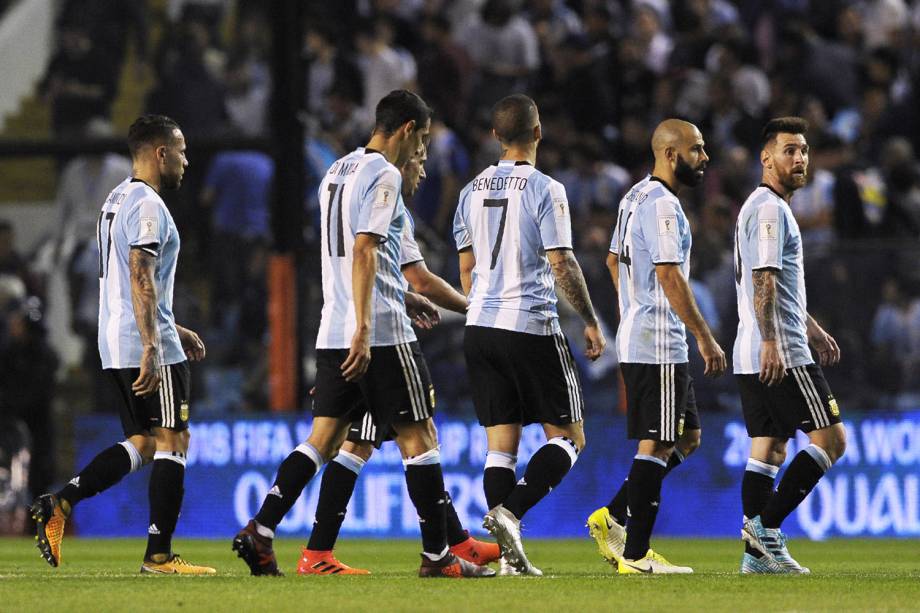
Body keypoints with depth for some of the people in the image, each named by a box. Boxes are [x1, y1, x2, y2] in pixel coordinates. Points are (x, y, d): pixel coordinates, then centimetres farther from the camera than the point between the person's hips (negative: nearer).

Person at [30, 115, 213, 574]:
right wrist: (151, 348, -28)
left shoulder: (116, 201, 19)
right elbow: (142, 280, -23)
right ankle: (159, 555, -3)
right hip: (147, 347, -10)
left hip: (116, 346, 10)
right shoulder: (148, 206, -13)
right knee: (173, 441, -3)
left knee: (142, 443, 13)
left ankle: (58, 505, 1)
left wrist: (174, 330, 30)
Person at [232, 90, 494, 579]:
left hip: (333, 332, 8)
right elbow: (364, 251, -19)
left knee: (324, 438, 7)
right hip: (382, 333, -8)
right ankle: (437, 556, 3)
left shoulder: (337, 172, 18)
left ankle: (259, 533, -5)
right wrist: (364, 330, -24)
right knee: (418, 437, 0)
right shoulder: (383, 175, -10)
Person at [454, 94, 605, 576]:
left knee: (501, 444, 6)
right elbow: (562, 264, -11)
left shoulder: (472, 191, 10)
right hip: (532, 327, -6)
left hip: (480, 326, 6)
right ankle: (509, 512, -17)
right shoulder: (544, 190, -9)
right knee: (567, 438, 3)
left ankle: (510, 553, -1)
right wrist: (591, 322, -1)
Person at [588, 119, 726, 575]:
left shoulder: (636, 196, 15)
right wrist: (706, 338, -21)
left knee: (687, 437, 15)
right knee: (657, 445, -6)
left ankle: (612, 517, 14)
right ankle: (635, 554, -4)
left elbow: (614, 260, 26)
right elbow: (670, 276, -22)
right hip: (659, 344, -10)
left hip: (636, 338, 10)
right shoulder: (661, 204, -16)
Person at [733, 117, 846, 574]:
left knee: (768, 450, 7)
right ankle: (766, 525, -11)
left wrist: (812, 330, 33)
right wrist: (771, 342, -28)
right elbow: (764, 280, -21)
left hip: (754, 359, 10)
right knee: (830, 438, -7)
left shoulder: (764, 208, 22)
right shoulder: (770, 209, -11)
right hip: (781, 355, -10)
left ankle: (759, 552, 3)